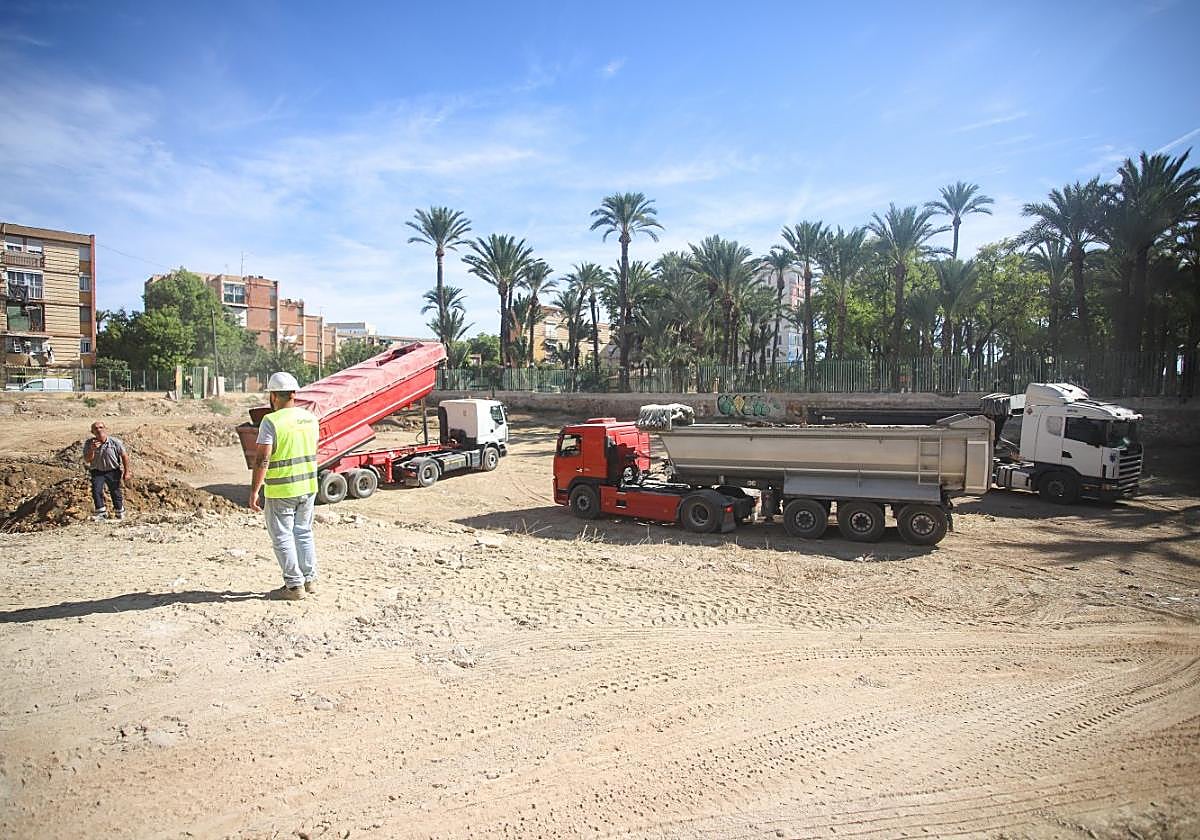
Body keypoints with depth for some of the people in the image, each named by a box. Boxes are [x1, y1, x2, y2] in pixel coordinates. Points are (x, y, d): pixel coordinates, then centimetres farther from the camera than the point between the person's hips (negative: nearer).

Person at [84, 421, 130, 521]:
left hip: (113, 471, -1)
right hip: (97, 471, 1)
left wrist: (126, 472, -3)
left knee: (115, 492, 6)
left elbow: (124, 456, -4)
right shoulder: (89, 443, -10)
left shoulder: (115, 442, -13)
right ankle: (101, 513, -8)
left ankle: (120, 512, 27)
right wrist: (92, 450, -31)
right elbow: (87, 461, -12)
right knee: (96, 490, -18)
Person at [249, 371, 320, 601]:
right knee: (304, 533, 17)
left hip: (281, 490, -6)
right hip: (308, 487, 6)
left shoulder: (271, 421, -15)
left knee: (283, 537, 4)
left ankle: (294, 585, 7)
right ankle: (310, 580, 21)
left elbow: (262, 460, -18)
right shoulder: (310, 417, 4)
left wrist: (254, 491, -15)